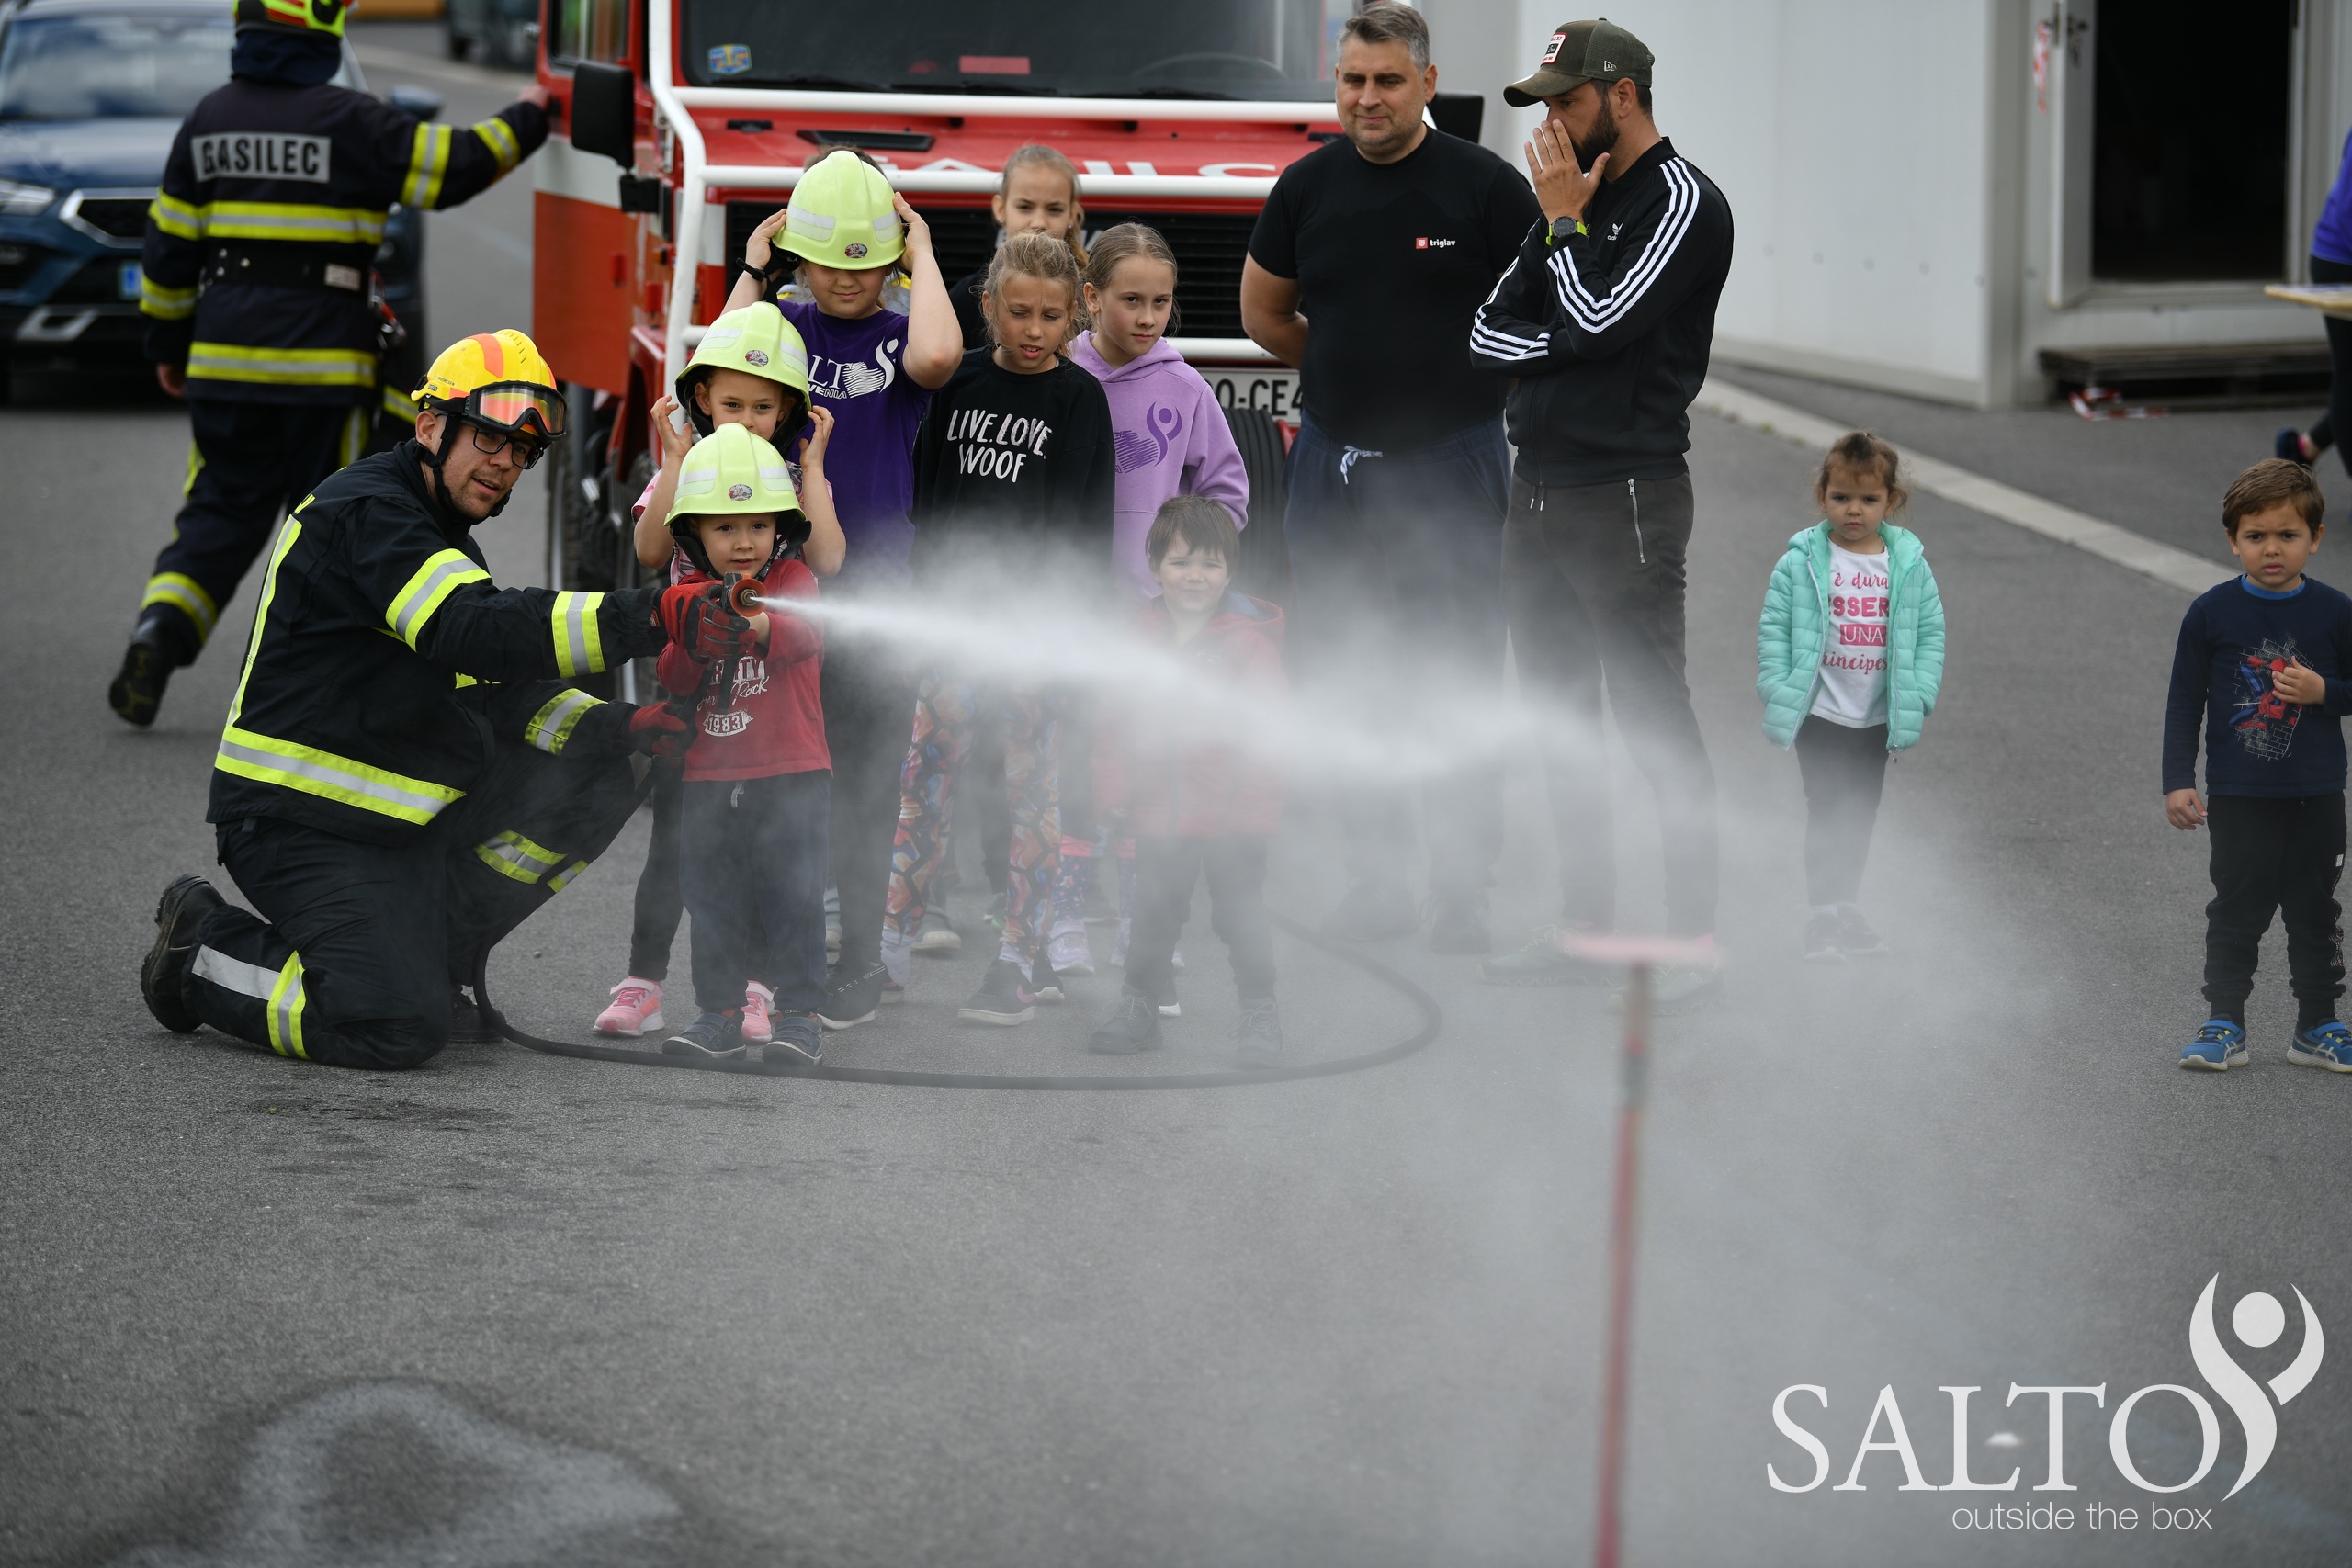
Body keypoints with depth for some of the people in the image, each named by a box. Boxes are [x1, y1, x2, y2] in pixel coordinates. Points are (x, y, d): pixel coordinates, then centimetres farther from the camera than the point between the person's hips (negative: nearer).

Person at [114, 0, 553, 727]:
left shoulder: (210, 119, 7)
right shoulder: (350, 122, -10)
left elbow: (170, 245, 11)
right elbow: (453, 168, -9)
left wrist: (168, 343, 22)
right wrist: (524, 120, 9)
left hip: (225, 358, 5)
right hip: (321, 362, -4)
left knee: (220, 509, 12)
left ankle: (158, 633, -9)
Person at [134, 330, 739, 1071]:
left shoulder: (442, 537, 17)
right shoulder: (363, 515, -16)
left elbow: (509, 692, 15)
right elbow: (474, 632, -32)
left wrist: (610, 725, -6)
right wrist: (654, 617, -41)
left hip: (406, 814, 10)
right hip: (302, 823, -10)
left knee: (595, 777, 2)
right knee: (397, 1028, -25)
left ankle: (428, 954, 6)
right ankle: (204, 949, 1)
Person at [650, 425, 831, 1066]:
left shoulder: (793, 580, -1)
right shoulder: (690, 593, 9)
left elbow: (807, 635, -22)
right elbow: (673, 677, 2)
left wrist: (763, 628, -44)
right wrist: (693, 640, -20)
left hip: (788, 773, -4)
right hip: (708, 776, 4)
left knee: (791, 894, -5)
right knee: (713, 897, 7)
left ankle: (798, 1012, 0)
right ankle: (720, 1011, 15)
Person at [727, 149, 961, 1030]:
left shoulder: (896, 336, 2)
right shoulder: (783, 325, 7)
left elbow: (936, 356, -22)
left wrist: (922, 254, -9)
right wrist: (752, 270, -4)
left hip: (874, 583, -2)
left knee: (863, 784, 4)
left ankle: (859, 962, 13)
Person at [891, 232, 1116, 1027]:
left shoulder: (1079, 399, -1)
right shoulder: (958, 383, 7)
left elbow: (1083, 522, -5)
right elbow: (929, 493, 9)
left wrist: (1056, 615, -13)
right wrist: (934, 590, 0)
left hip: (1038, 611, -3)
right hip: (957, 603, 3)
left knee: (1032, 784, 1)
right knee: (926, 770, 2)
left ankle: (1019, 961, 4)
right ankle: (892, 941, 8)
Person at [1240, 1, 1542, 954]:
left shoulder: (1483, 187, -6)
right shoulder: (1308, 187, 5)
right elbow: (1263, 312, 19)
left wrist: (1453, 377, 4)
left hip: (1450, 465, -4)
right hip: (1333, 464, 4)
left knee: (1458, 685, -4)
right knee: (1345, 679, 7)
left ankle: (1463, 889, 2)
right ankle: (1374, 878, 16)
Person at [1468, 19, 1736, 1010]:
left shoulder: (1682, 205, -8)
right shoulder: (1569, 197, 16)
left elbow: (1596, 320, -18)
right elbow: (1490, 335, 12)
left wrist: (1566, 221, -7)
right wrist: (1571, 345, -5)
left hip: (1627, 498, -9)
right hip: (1538, 490, 9)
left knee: (1655, 722, -9)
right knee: (1561, 721, 12)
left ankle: (1694, 944, -7)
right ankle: (1585, 926, 20)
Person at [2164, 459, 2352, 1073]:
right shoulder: (2211, 613, -5)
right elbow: (2184, 701, 1)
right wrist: (2178, 782, -3)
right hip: (2238, 796, -1)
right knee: (2237, 910, 3)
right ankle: (2224, 1026, 10)